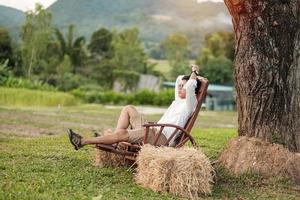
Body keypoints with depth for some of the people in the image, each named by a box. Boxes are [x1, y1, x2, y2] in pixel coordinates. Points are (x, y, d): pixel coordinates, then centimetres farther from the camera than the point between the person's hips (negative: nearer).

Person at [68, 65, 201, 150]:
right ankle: (115, 139, -8)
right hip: (154, 131, 10)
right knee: (128, 109, 5)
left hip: (162, 139, -10)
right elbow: (179, 79, 37)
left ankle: (82, 142, -20)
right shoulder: (179, 101, 21)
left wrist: (194, 73, -6)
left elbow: (189, 86, -25)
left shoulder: (190, 103, -5)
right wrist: (194, 74, 26)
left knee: (123, 134, -23)